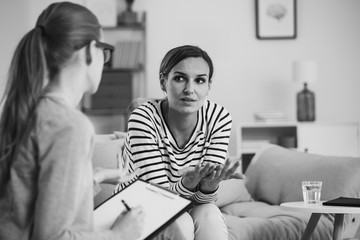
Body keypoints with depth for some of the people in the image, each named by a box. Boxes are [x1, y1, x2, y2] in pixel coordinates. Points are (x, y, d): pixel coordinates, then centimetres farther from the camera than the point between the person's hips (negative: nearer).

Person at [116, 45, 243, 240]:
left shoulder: (219, 118, -13)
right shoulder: (143, 119, -23)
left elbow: (203, 200, -14)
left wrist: (209, 184, -38)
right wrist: (188, 184, -45)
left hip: (185, 212, 3)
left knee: (208, 214, -28)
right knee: (181, 223, -31)